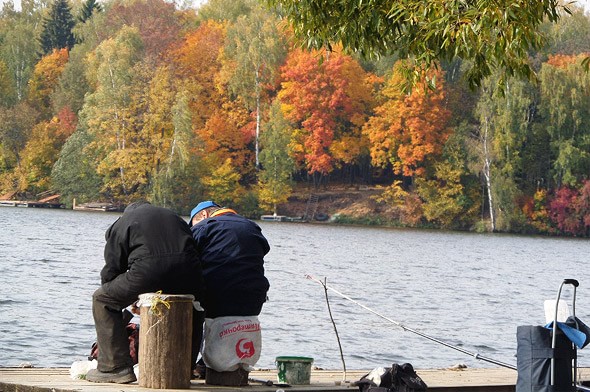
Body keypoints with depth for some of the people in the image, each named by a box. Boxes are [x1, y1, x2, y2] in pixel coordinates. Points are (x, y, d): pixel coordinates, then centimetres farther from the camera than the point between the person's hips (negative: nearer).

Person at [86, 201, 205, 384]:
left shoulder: (121, 223, 24)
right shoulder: (176, 218, 36)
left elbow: (111, 269, 19)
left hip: (148, 273, -4)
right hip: (189, 276, 4)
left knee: (101, 299, 18)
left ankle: (117, 366, 9)